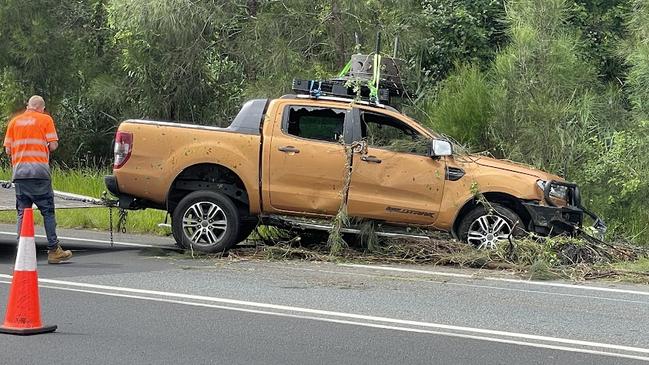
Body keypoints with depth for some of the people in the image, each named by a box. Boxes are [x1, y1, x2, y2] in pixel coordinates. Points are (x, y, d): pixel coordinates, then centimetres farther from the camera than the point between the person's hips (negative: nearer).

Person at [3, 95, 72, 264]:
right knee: (48, 211, 2)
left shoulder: (14, 122, 13)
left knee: (22, 213, 6)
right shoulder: (45, 119, 4)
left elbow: (8, 150, 9)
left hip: (19, 172, 3)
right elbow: (53, 145, -3)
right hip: (39, 171, -3)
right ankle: (53, 250, 1)